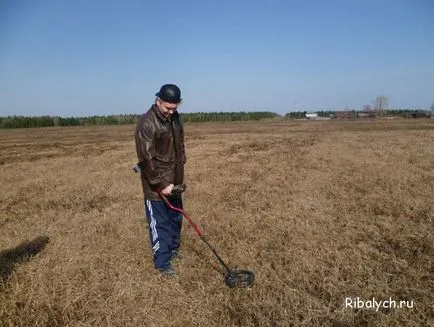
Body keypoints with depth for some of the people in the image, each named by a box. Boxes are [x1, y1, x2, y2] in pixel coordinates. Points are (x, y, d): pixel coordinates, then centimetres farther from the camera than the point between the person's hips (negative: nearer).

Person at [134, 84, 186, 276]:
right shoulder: (147, 123, -21)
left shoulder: (175, 118, 4)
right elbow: (147, 159, -23)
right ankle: (162, 263, 18)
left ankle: (174, 250, 40)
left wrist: (180, 171, 14)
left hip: (174, 181, 8)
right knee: (159, 223, 4)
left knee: (176, 218, 20)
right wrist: (162, 183, -22)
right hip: (156, 185, -8)